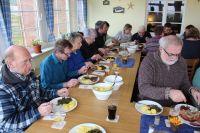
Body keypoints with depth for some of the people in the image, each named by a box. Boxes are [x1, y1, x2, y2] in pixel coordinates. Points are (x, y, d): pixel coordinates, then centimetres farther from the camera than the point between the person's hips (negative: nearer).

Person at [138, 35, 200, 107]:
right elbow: (143, 88, -23)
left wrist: (192, 90, -9)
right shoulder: (149, 60, -15)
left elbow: (185, 83, 14)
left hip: (174, 105, 4)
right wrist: (168, 92, -34)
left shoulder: (181, 62, 2)